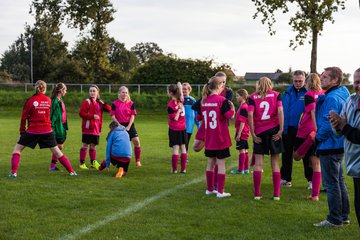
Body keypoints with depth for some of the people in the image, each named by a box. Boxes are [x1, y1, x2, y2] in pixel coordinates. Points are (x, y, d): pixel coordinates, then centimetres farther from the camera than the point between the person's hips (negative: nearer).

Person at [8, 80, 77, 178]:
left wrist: (22, 132, 4)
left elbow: (24, 117, -3)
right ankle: (71, 171, 12)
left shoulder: (30, 100, -7)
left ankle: (14, 172, -3)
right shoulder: (49, 100, 2)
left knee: (17, 148, 10)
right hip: (47, 131, 3)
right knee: (57, 151, 12)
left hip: (32, 131, -3)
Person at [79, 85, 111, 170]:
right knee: (85, 145, -2)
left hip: (96, 128, 6)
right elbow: (81, 113, -13)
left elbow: (109, 109, 8)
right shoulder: (87, 102, -5)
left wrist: (103, 104, -9)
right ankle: (82, 163, 5)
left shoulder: (99, 102, 14)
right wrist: (92, 116, -19)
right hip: (88, 127, -6)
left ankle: (93, 162, 20)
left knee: (93, 146, 13)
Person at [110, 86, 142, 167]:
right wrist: (119, 125, -11)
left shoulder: (131, 103, 3)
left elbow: (132, 116, 0)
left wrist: (128, 126, -10)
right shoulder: (115, 104, 0)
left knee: (136, 141, -10)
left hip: (129, 125, 1)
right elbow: (113, 116, -2)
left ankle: (137, 161, 1)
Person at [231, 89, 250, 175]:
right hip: (244, 132, 10)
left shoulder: (243, 107, -17)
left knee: (241, 150, -5)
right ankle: (246, 169, 18)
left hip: (242, 132, -10)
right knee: (244, 150, 12)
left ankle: (240, 170, -1)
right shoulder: (243, 106, 13)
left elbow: (242, 122, -20)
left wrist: (239, 134, -20)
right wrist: (237, 132, 23)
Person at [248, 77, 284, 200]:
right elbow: (280, 111, -7)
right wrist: (281, 130, -7)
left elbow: (250, 114, -9)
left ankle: (257, 194, 3)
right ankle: (276, 194, 4)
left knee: (258, 163, 4)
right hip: (274, 130, 1)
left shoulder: (252, 97, 4)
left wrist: (253, 133, -6)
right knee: (275, 163, 6)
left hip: (259, 132, 0)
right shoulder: (276, 95, 6)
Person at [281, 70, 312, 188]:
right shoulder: (288, 92, 0)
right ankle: (285, 179, 22)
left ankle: (310, 179, 12)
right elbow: (284, 111, -2)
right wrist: (283, 128, -7)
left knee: (307, 154, 5)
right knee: (287, 154, 11)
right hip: (290, 128, 2)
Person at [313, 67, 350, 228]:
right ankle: (343, 216, 25)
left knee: (331, 184, -3)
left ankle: (335, 219, 3)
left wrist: (317, 138, -10)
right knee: (339, 181, 17)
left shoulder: (332, 98, -19)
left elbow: (328, 124, -24)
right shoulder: (341, 95, 11)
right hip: (338, 146, 10)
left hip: (329, 146, -10)